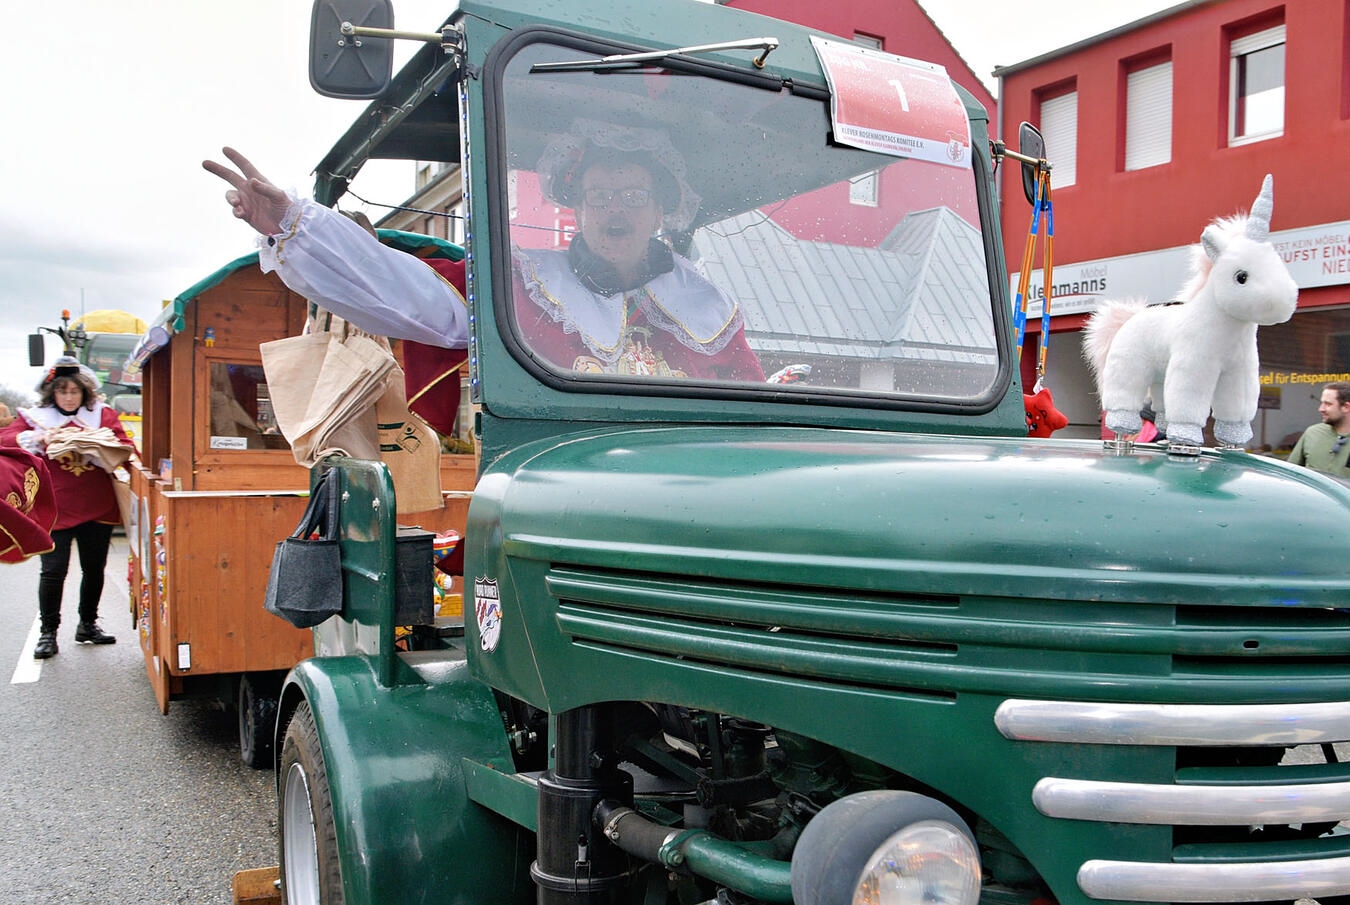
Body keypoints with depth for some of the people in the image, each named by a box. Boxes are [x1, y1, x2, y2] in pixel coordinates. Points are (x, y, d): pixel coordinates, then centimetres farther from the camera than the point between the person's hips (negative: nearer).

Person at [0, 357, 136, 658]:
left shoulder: (102, 414, 7)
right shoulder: (35, 416, 5)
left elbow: (125, 449, 1)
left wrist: (106, 444, -20)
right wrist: (37, 438, -21)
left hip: (97, 508, 2)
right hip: (54, 508, -2)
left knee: (94, 569, 11)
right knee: (53, 571, -3)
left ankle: (88, 624, 27)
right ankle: (48, 631, 11)